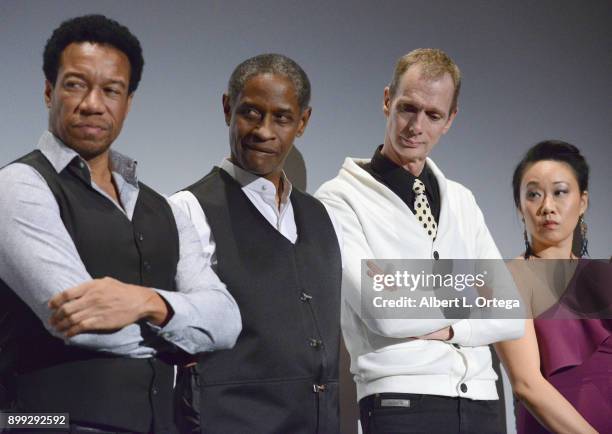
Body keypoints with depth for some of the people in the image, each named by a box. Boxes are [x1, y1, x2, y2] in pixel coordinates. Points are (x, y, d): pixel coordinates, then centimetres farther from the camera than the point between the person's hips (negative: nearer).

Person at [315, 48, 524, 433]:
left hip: (481, 401, 5)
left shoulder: (462, 202, 16)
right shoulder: (341, 198, -3)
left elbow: (513, 317, 9)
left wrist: (450, 328, -10)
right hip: (401, 401, -5)